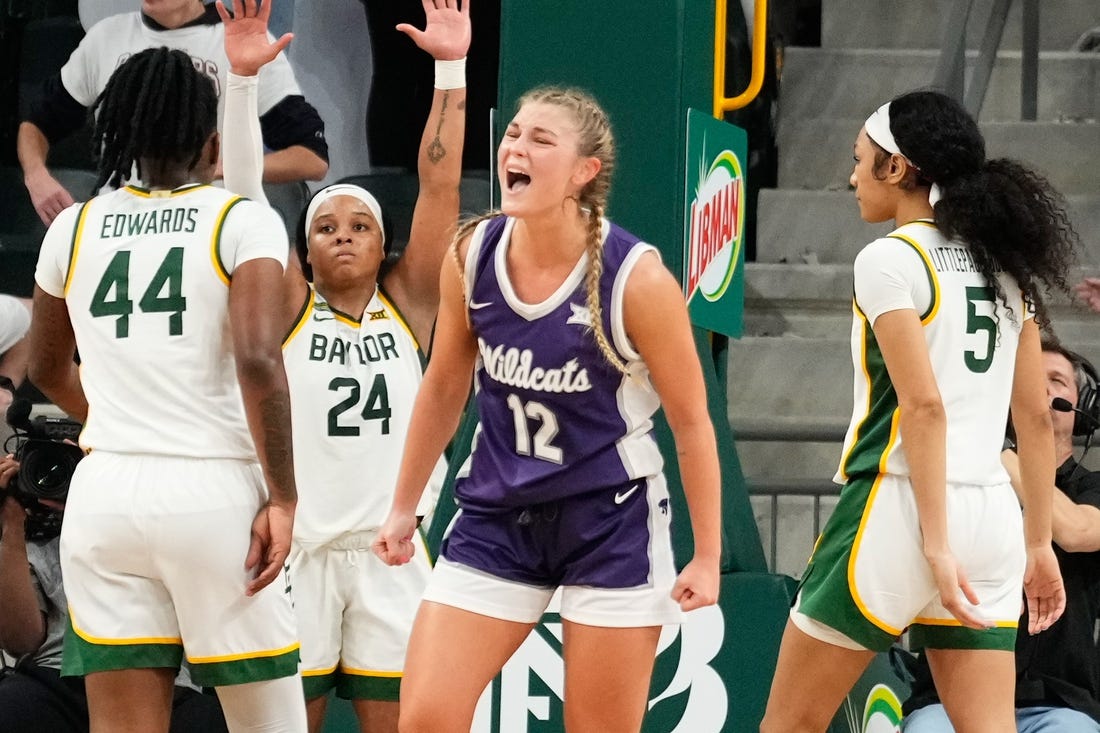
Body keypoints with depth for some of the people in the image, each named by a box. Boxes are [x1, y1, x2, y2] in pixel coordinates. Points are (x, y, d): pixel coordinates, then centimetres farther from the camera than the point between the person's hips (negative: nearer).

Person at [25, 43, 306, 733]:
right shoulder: (242, 221, -3)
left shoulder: (76, 229, 9)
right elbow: (257, 357, -17)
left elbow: (48, 371, 24)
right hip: (214, 492, -3)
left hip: (106, 494, 3)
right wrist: (282, 498, -11)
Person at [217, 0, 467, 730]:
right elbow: (244, 195, -5)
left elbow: (441, 186, 1)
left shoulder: (407, 306, 8)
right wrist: (243, 80, -15)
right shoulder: (289, 309, 4)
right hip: (298, 548, -1)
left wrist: (452, 68, -7)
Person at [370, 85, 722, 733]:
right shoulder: (473, 256, -5)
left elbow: (692, 422, -6)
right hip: (498, 515, 4)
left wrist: (707, 557, -3)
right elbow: (445, 388, 12)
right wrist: (404, 508, 18)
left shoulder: (638, 278, -17)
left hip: (610, 523, -4)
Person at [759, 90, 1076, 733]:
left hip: (897, 505, -7)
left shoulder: (891, 258, -8)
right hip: (992, 513, 7)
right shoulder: (1004, 265, 13)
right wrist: (1039, 542, 19)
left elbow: (924, 404, -16)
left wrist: (936, 543, -19)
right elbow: (1036, 415, 14)